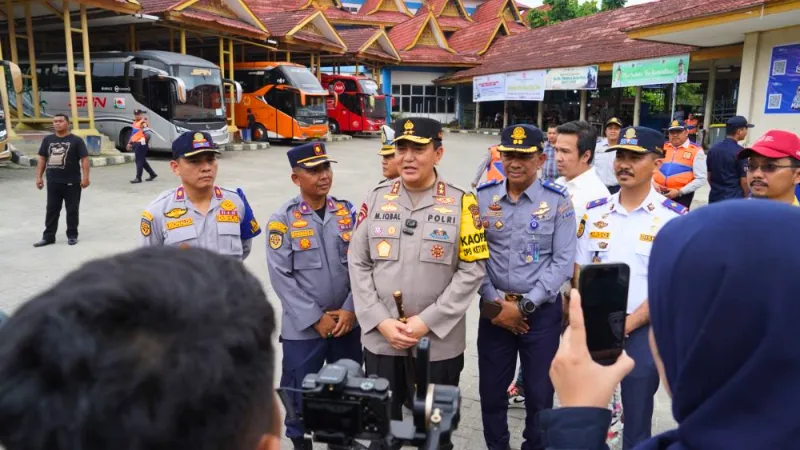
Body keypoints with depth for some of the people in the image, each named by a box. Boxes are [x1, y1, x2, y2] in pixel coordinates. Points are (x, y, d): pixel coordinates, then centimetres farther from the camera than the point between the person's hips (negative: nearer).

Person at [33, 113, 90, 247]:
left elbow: (84, 159, -8)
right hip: (53, 182, 4)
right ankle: (48, 236, 16)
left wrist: (85, 177, -16)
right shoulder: (47, 140, 9)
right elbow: (42, 159, 12)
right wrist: (39, 177, 6)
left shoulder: (76, 140, -4)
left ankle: (72, 235, 16)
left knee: (72, 210, 5)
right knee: (51, 210, 9)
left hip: (72, 182, -4)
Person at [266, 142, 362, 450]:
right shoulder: (282, 220, -8)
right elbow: (281, 276, -11)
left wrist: (351, 310, -9)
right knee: (301, 392, 9)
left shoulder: (348, 212, 1)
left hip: (347, 323, 3)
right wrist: (316, 318, -13)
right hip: (303, 327, -3)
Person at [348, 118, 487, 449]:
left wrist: (428, 322, -14)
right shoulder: (376, 199, 2)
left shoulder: (461, 203, -6)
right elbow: (358, 264, 2)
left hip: (439, 342, -2)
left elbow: (472, 270, -8)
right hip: (380, 340, 2)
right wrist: (381, 321, -8)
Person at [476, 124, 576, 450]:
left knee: (540, 393, 12)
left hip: (542, 310, -1)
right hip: (494, 308, 2)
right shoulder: (482, 197, -2)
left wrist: (525, 305, -13)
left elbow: (563, 262, -8)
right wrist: (496, 302, -10)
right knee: (491, 389, 14)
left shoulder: (557, 200, -6)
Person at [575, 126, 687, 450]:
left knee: (637, 418, 10)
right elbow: (579, 273, 5)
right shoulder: (595, 212, 3)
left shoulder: (674, 218, -8)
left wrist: (626, 325, -14)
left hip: (642, 331, -3)